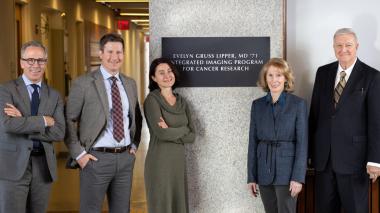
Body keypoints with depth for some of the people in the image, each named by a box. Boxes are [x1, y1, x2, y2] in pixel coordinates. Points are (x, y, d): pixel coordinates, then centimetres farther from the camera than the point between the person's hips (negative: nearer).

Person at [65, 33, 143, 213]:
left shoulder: (130, 84, 10)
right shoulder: (83, 83, -7)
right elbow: (68, 120, -6)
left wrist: (134, 145, 11)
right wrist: (79, 154, -10)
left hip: (125, 158, 5)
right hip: (96, 158, -5)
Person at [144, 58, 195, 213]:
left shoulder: (182, 102, 10)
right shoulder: (152, 99, -8)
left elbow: (192, 136, 4)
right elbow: (161, 132, -20)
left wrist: (172, 132, -12)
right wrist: (183, 129, -6)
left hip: (179, 161, 6)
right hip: (159, 162, -6)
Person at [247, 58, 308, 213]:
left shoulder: (298, 104, -4)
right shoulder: (257, 105, 6)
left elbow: (302, 143, -7)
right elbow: (253, 142, 6)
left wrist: (298, 177, -14)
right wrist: (251, 177, 3)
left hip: (287, 171, -3)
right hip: (264, 172, 3)